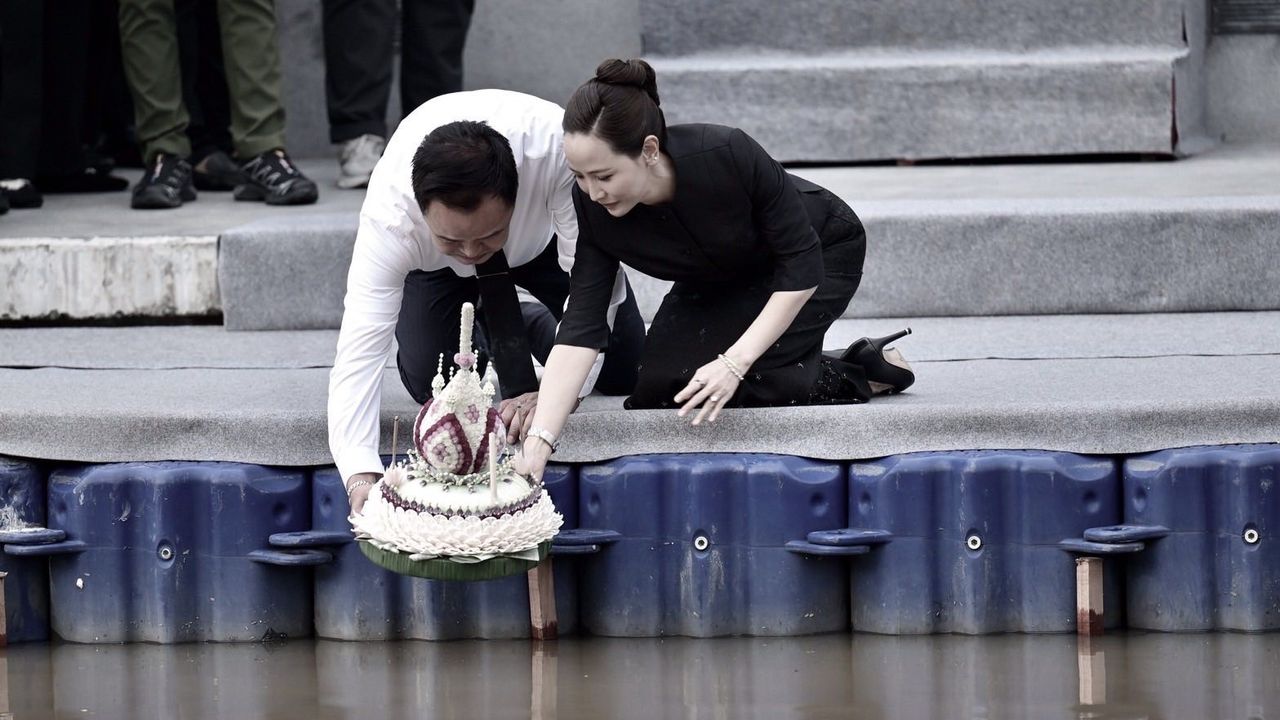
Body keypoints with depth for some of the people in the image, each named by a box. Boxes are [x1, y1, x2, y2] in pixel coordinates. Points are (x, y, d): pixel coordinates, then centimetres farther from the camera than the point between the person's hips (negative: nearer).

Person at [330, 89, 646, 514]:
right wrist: (361, 478, -60)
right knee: (428, 380, -17)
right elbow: (359, 352, -47)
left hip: (546, 237, 0)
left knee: (621, 373, -6)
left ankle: (533, 329, 25)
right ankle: (483, 340, 17)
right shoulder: (389, 213, -44)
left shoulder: (559, 151, -47)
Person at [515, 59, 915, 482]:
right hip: (718, 281, 5)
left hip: (823, 252, -5)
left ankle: (858, 373, 4)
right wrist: (538, 442, -38)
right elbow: (580, 327, -28)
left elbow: (802, 263, -29)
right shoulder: (592, 207, -28)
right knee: (656, 391, -11)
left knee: (763, 381, -25)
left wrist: (734, 363, -33)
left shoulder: (728, 157, -39)